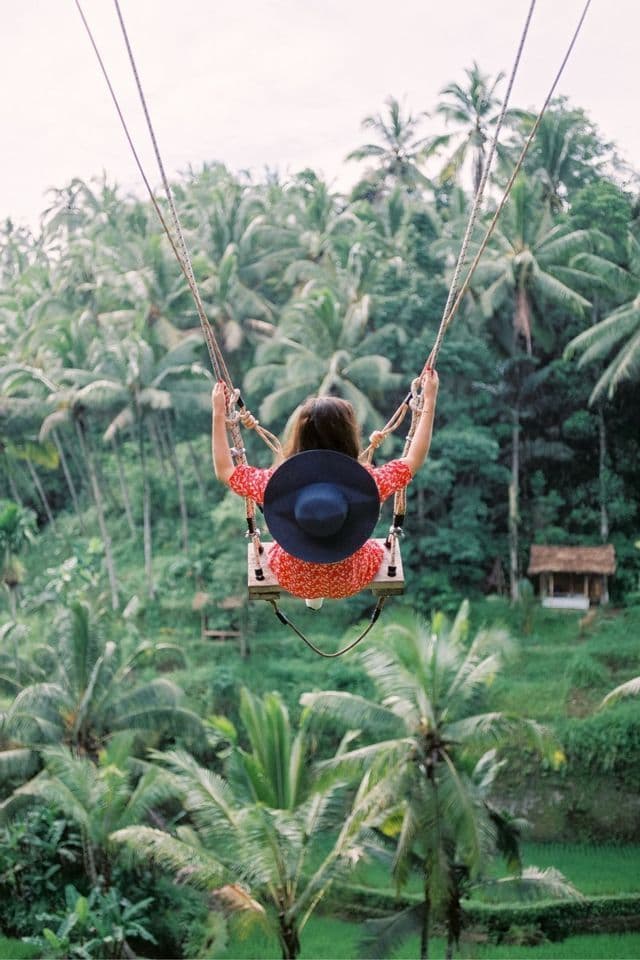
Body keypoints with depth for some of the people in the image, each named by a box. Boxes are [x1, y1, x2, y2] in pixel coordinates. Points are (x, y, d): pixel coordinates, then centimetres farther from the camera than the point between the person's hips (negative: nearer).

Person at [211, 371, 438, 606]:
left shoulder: (279, 481, -32)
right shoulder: (367, 482, -33)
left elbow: (225, 472, -15)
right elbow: (414, 461, -15)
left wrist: (218, 414, -9)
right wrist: (429, 402, -10)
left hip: (294, 582, 0)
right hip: (349, 582, 0)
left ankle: (313, 595, 56)